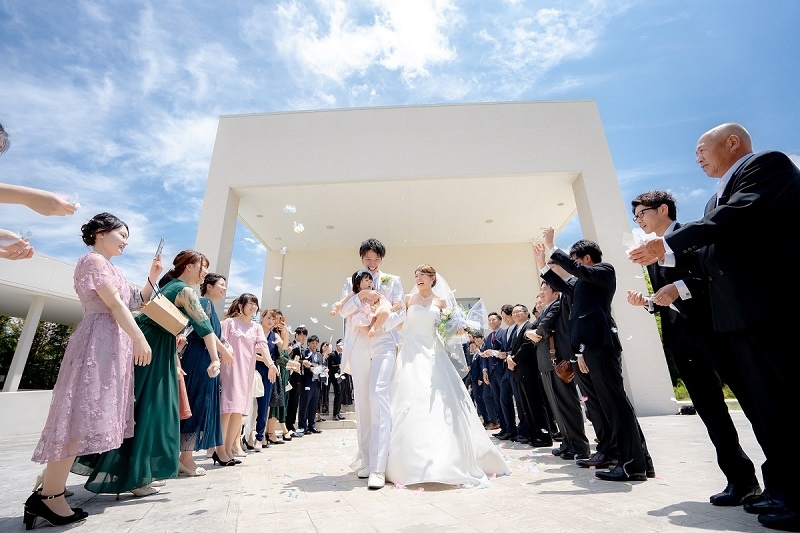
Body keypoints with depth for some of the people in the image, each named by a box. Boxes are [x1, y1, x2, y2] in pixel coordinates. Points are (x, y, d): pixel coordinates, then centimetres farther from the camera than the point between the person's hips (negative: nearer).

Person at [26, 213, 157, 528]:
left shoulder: (109, 267, 25)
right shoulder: (93, 260, -5)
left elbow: (134, 302, 23)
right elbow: (114, 303, -14)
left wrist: (152, 278, 14)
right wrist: (140, 338, -17)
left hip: (113, 345, 10)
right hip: (99, 342, -10)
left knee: (91, 415, 9)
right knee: (82, 414, -12)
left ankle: (51, 487, 16)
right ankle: (48, 496, -6)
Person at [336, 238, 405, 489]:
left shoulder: (393, 281, 12)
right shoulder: (350, 282, 15)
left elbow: (400, 312, 4)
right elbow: (343, 310, 2)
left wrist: (380, 326, -13)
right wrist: (361, 295, -15)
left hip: (383, 343, -2)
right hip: (358, 346, 2)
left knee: (378, 395, -17)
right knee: (362, 402, 5)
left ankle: (378, 468, -16)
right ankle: (366, 459, 16)